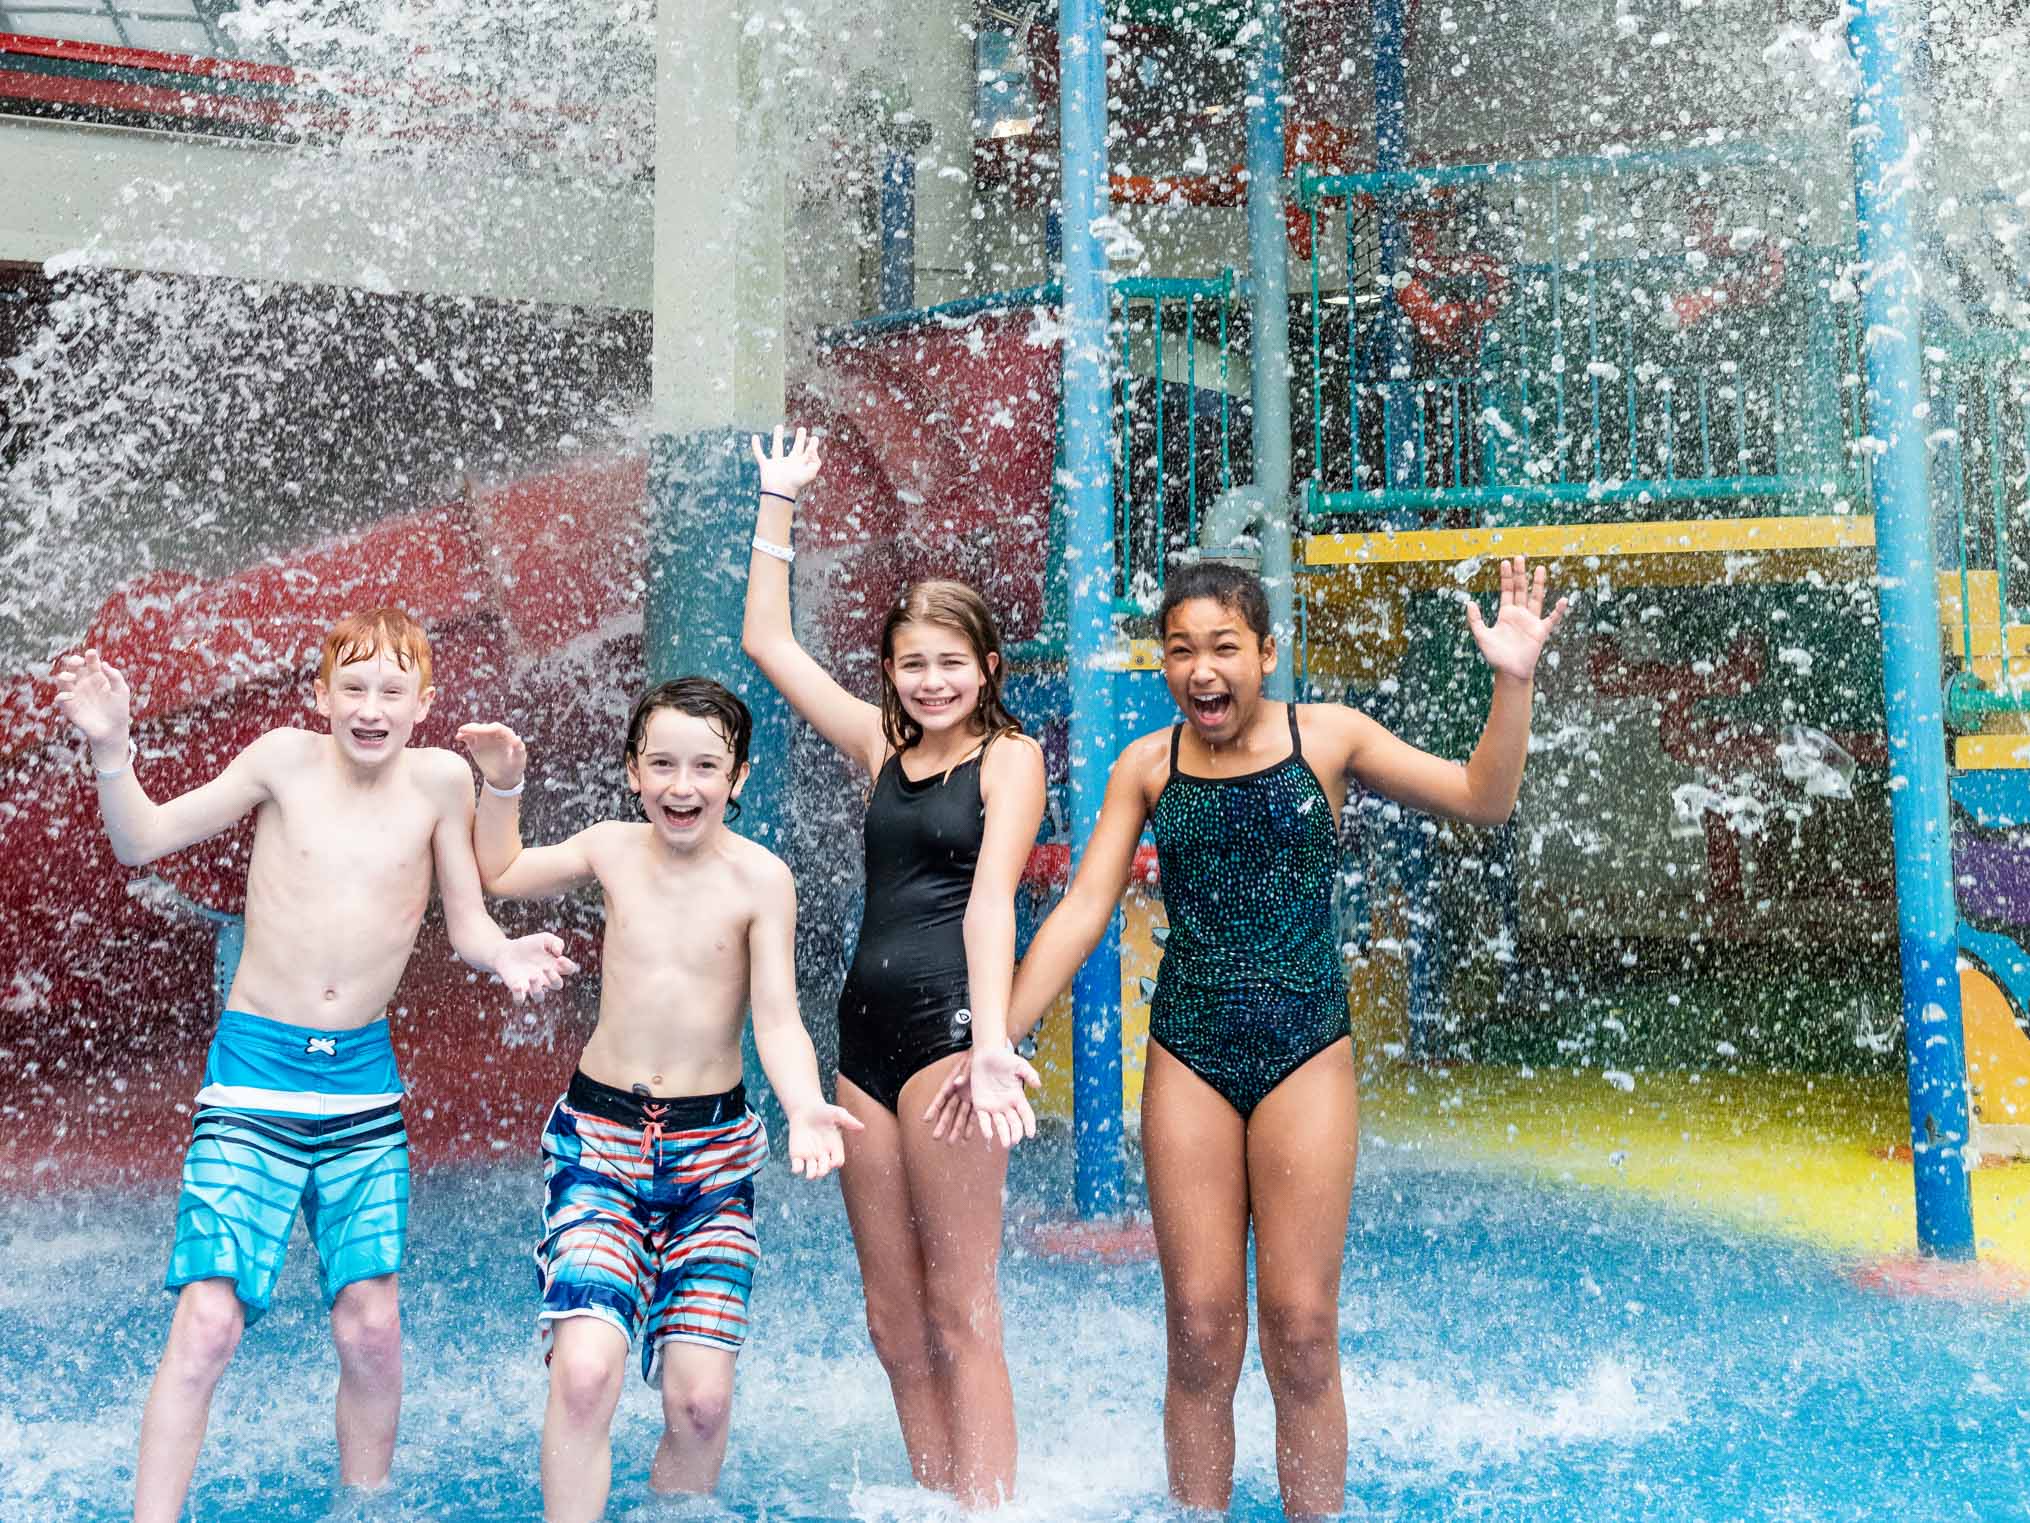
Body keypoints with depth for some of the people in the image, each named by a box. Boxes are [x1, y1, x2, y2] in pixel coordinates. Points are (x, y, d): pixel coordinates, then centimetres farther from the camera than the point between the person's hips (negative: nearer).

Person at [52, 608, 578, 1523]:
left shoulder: (440, 780, -2)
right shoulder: (285, 760, -5)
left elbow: (467, 924, 5)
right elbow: (143, 841, 1)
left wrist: (504, 955, -16)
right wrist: (113, 749, -14)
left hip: (363, 1075, 2)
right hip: (254, 1070, -2)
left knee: (371, 1327, 3)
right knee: (208, 1320, -11)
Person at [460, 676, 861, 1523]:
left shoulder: (760, 878, -7)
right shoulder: (613, 850, 1)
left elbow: (777, 1019, -10)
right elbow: (499, 873, 21)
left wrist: (804, 1107, -28)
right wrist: (502, 786, 7)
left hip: (712, 1150, -1)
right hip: (598, 1139, 1)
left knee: (700, 1399, -4)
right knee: (584, 1369, -20)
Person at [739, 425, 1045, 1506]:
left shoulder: (1010, 756, -1)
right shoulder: (879, 746, 15)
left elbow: (990, 896, -14)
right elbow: (766, 641, 19)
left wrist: (990, 1040, -26)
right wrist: (778, 504, 18)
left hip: (949, 1023, -6)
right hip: (864, 1031, 6)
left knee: (959, 1315, -6)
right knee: (892, 1322, 8)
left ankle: (987, 1511, -1)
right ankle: (932, 1502, 16)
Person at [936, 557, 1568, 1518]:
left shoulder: (1326, 737, 0)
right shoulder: (1146, 767, 3)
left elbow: (1483, 800, -1)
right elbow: (1082, 911, 3)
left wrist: (1513, 682, -14)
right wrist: (996, 1037, -1)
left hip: (1304, 1050, -1)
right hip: (1186, 1054, 1)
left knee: (1301, 1330, 1)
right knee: (1199, 1330, 4)